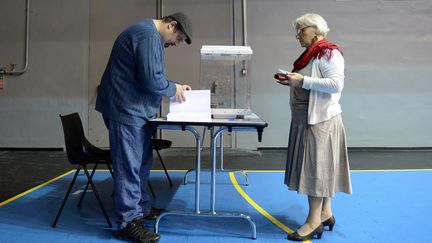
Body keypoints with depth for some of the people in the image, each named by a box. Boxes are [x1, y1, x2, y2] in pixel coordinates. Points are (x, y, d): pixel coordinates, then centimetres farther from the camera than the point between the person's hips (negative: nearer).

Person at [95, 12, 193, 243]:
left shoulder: (149, 34, 20)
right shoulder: (149, 36, -15)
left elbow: (151, 76, 24)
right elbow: (150, 79, -24)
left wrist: (176, 86, 13)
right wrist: (173, 88, -7)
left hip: (134, 110, 11)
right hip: (126, 109, -11)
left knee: (141, 163, 16)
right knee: (129, 166, -5)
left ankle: (142, 208, 28)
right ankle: (128, 222, 4)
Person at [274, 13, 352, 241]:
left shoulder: (329, 53, -11)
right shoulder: (310, 54, 16)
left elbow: (336, 84, -22)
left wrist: (302, 80, -23)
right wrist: (291, 81, 8)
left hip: (321, 120, -9)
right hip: (306, 119, 9)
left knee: (316, 167, -5)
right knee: (316, 167, 12)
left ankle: (314, 221, 3)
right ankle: (325, 213, 23)